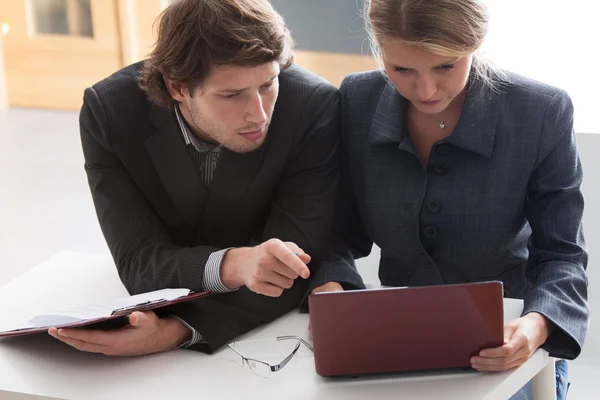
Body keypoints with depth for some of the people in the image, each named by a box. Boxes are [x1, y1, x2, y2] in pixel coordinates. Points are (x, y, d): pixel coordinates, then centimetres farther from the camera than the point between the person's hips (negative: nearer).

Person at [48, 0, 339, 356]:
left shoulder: (315, 109, -22)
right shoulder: (108, 111, -18)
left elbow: (291, 272, -22)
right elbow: (139, 263, -19)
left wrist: (177, 331, -36)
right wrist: (233, 264, -39)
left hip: (272, 325, 0)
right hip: (155, 313, 0)